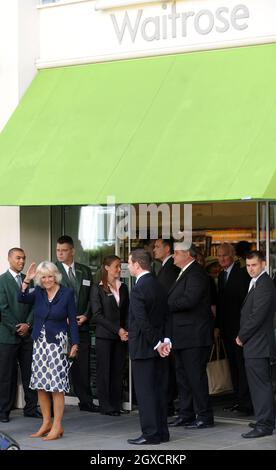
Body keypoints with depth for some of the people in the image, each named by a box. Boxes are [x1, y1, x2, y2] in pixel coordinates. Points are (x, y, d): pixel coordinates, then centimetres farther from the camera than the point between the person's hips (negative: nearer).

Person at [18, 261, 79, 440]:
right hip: (40, 343, 5)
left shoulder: (67, 293, -4)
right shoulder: (38, 292, 5)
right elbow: (22, 299, -12)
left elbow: (72, 320, -3)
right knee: (40, 384, 8)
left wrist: (75, 344, -6)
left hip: (58, 343, -5)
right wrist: (27, 280, -19)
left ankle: (57, 426, 0)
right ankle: (47, 422, 20)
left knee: (56, 385, -6)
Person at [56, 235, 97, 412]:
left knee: (82, 365, 5)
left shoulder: (85, 271, 12)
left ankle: (86, 401, 14)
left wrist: (86, 315, -2)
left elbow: (91, 297, 13)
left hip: (81, 325, 3)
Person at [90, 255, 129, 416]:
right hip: (104, 336, -4)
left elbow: (127, 312, 13)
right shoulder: (98, 289, -2)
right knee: (104, 371, -2)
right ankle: (106, 406, 3)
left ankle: (116, 405, 8)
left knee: (118, 371, 2)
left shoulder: (123, 287, 12)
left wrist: (126, 331, -4)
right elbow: (97, 315, -7)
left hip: (121, 336, 4)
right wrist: (117, 330, -12)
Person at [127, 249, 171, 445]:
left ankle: (150, 434, 0)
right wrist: (166, 340, 2)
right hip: (159, 346, 8)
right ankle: (162, 432, 17)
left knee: (145, 391, -3)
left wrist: (157, 344, -13)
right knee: (160, 389, 11)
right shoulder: (159, 286, 9)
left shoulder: (138, 290, -17)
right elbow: (167, 316, 8)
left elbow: (142, 322, -21)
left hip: (143, 348, -8)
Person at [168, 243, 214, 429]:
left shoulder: (196, 273, -15)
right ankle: (187, 414, 22)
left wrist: (167, 305, -15)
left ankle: (204, 417, 1)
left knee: (196, 376, -6)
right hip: (183, 336, 11)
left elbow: (189, 300, -26)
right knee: (183, 377, 15)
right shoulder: (184, 273, 18)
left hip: (194, 336, -11)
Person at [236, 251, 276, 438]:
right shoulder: (257, 283, 17)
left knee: (260, 384, -8)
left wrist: (242, 336, -11)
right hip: (257, 344, 11)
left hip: (257, 345, -11)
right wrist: (243, 336, 12)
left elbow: (257, 316, -21)